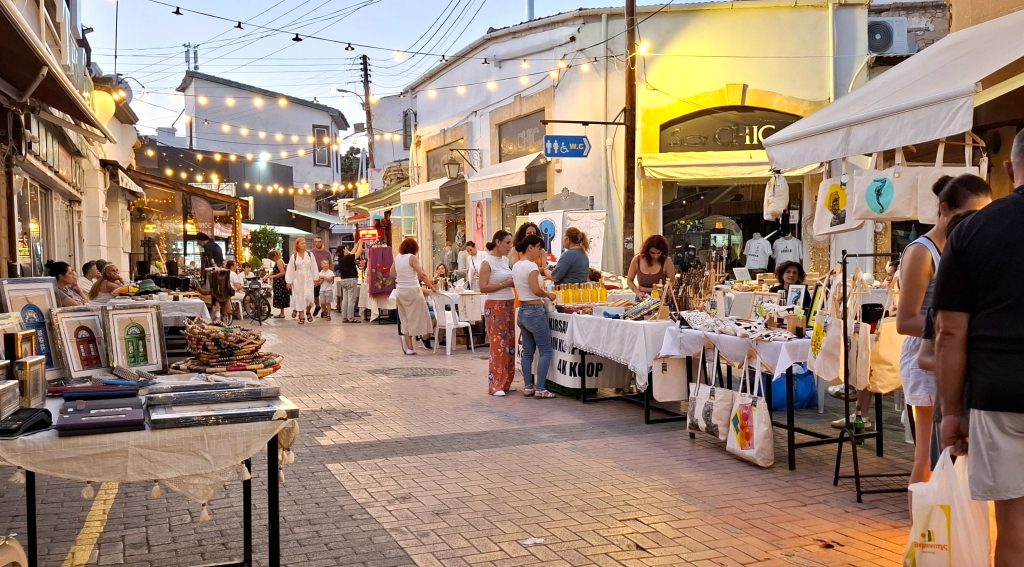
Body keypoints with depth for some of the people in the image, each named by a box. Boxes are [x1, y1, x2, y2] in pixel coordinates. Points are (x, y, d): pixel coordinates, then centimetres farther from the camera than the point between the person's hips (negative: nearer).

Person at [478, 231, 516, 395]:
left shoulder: (505, 260, 12)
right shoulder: (487, 262, -10)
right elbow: (483, 288, -15)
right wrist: (505, 284, -17)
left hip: (509, 305, 8)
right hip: (495, 307, -8)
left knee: (509, 345, 8)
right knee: (498, 345, -7)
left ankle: (506, 382, 17)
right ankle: (495, 385, -2)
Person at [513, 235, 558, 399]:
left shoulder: (516, 266, 10)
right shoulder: (531, 266, -16)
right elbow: (536, 290, -25)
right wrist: (548, 294, -8)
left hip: (522, 311, 9)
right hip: (534, 312, -9)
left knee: (528, 352, 12)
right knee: (545, 351, -1)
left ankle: (528, 387, 15)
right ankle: (540, 389, -2)